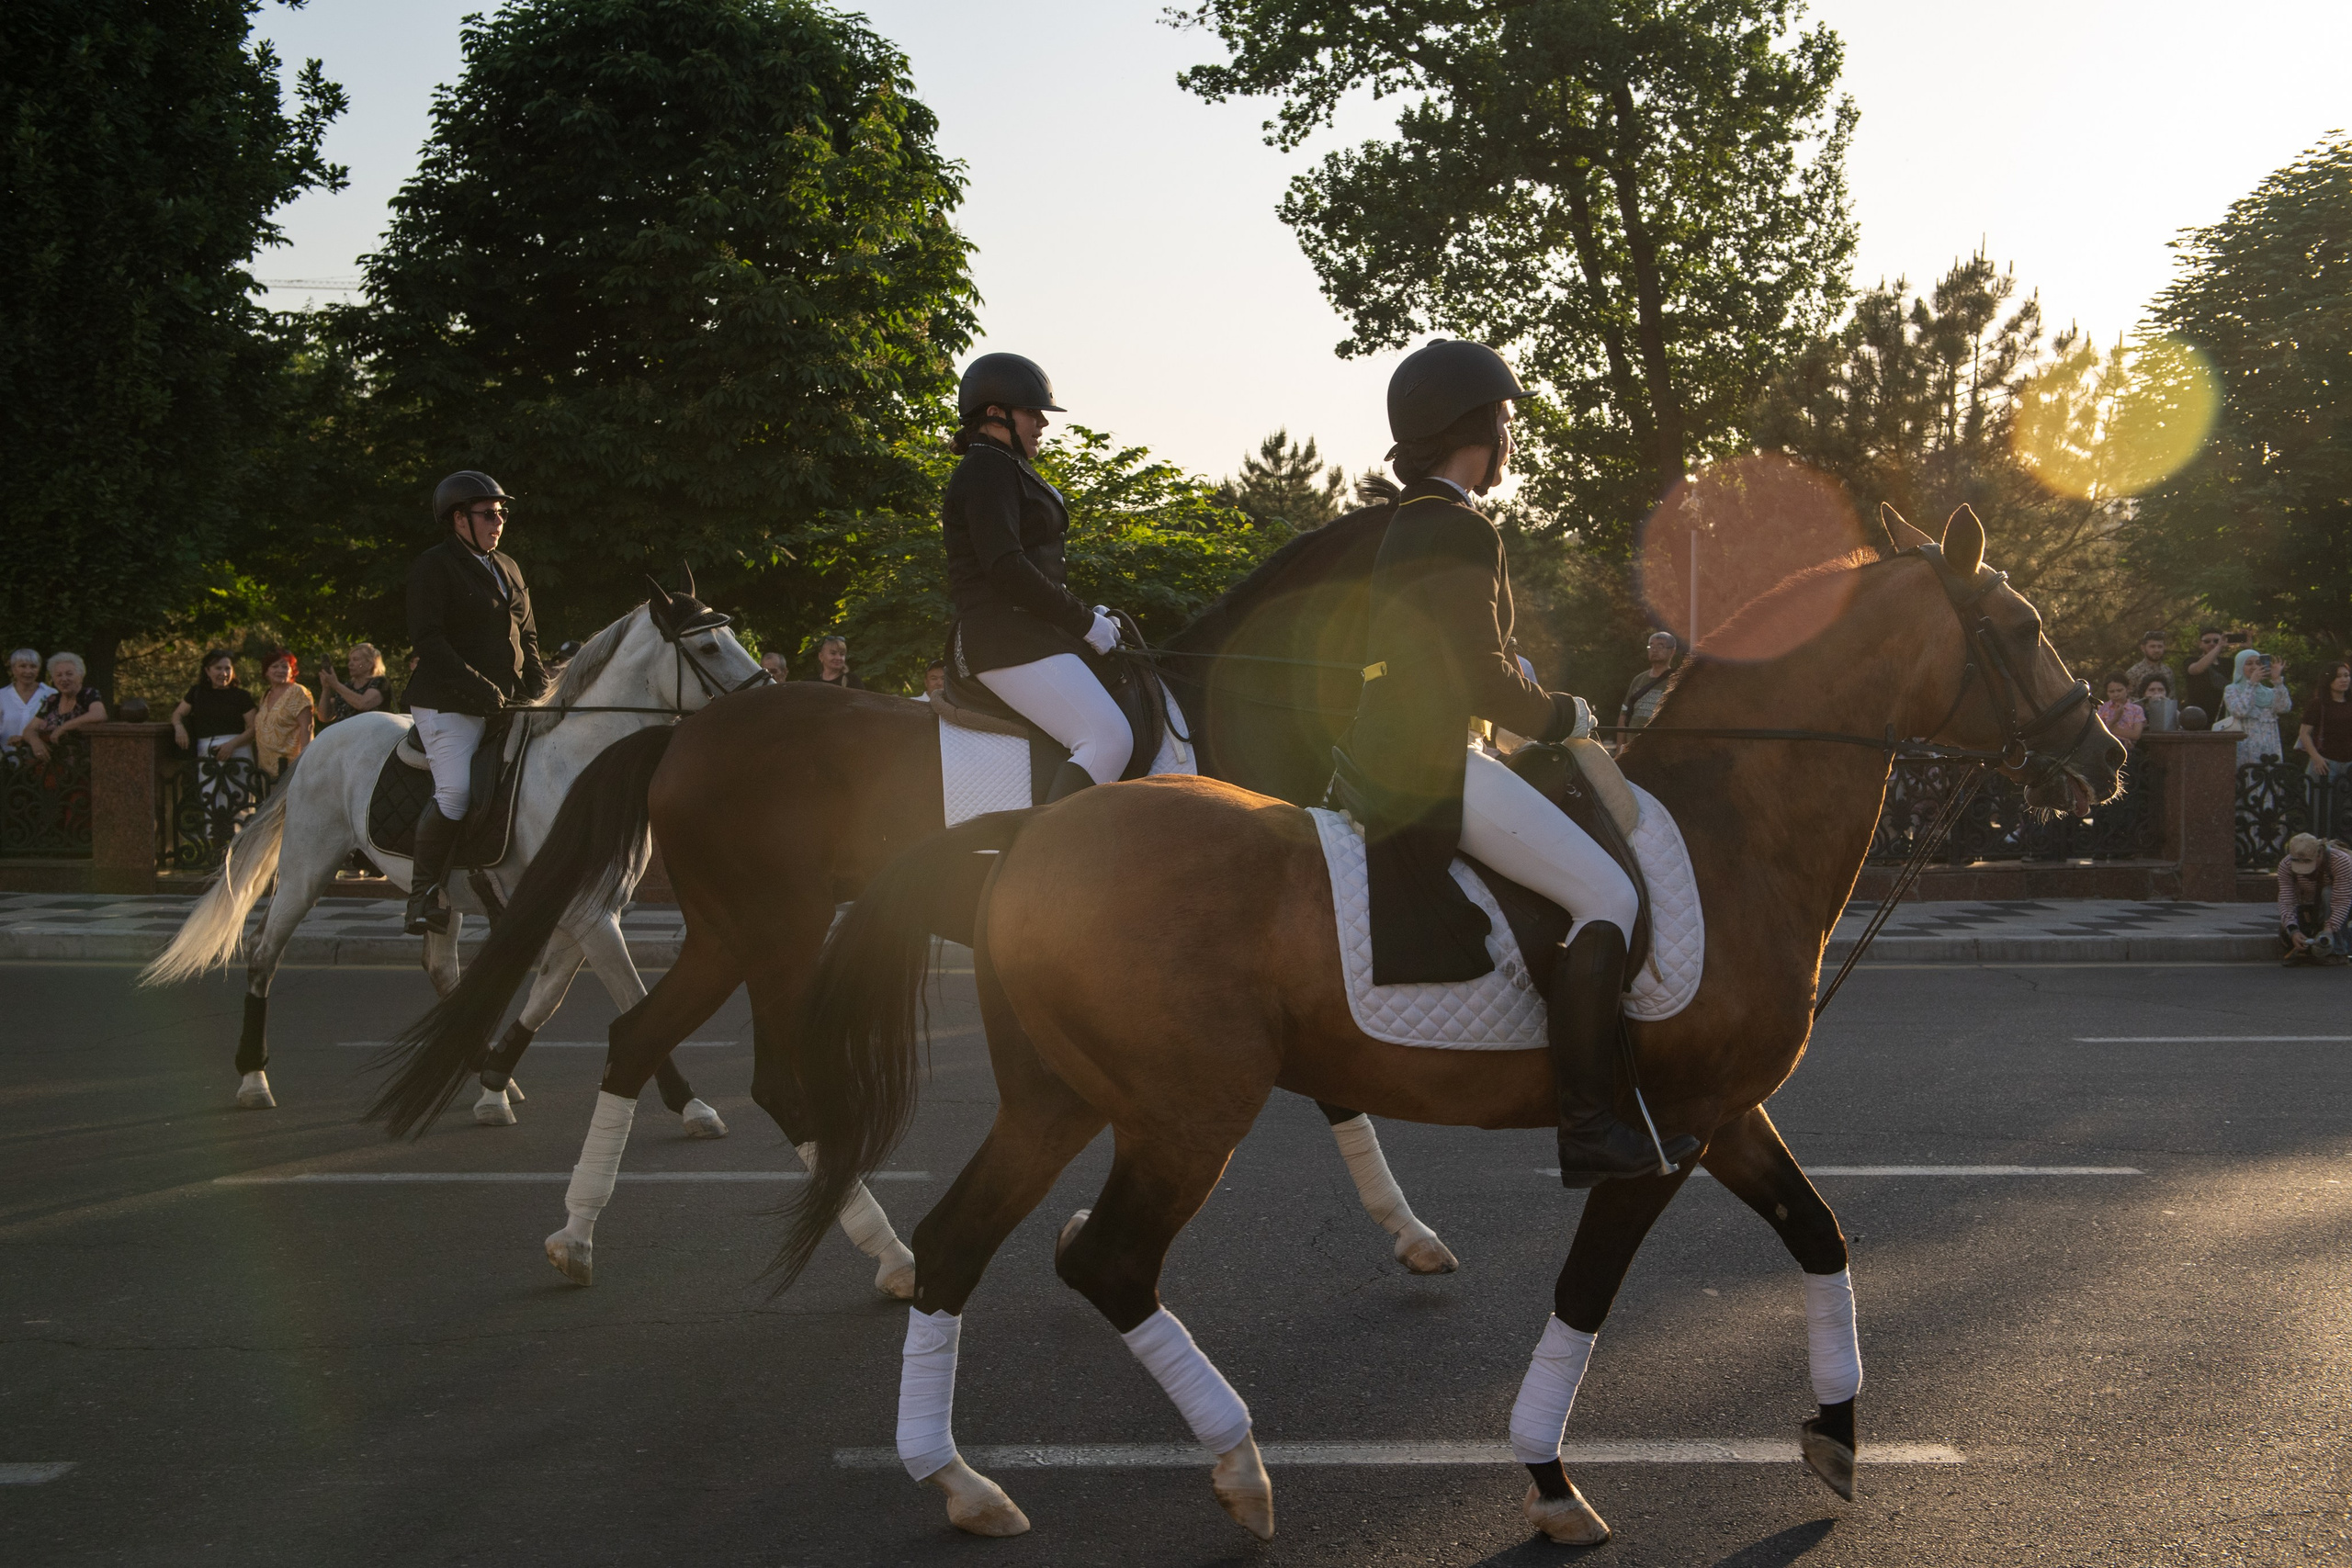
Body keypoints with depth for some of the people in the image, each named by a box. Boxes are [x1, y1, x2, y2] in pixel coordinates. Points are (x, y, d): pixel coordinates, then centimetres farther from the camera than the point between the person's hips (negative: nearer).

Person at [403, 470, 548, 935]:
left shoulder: (509, 569, 20)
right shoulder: (434, 567, -4)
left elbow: (527, 635, 25)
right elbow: (428, 640, -14)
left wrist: (537, 683, 7)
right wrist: (479, 688, -21)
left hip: (508, 703, 8)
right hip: (449, 705, -8)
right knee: (456, 792, -24)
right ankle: (424, 893, -11)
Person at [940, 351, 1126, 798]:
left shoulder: (1007, 471, 24)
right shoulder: (988, 468, -9)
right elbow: (1005, 568, -20)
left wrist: (1084, 616, 11)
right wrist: (1084, 621, -15)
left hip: (1026, 633, 11)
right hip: (1007, 638, -11)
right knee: (1108, 739, -24)